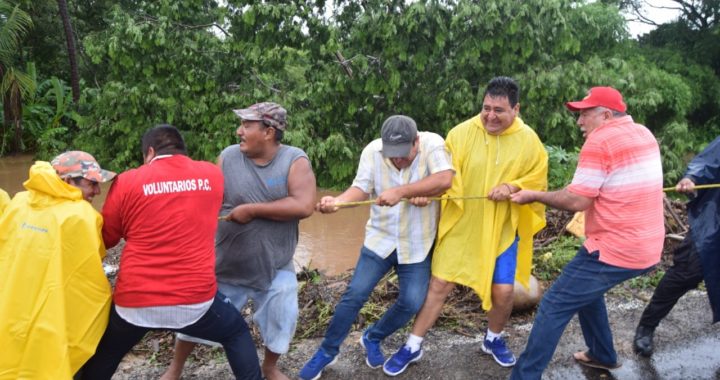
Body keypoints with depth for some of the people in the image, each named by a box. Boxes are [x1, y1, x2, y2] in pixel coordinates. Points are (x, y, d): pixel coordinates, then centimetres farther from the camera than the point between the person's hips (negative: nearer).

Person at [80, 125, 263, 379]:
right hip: (196, 297, 0)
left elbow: (105, 238, 8)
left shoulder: (127, 182, -3)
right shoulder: (212, 175, 1)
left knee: (102, 356, 27)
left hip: (135, 301, 1)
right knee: (237, 333, 26)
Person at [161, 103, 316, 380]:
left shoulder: (295, 161, -13)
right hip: (226, 264, 2)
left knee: (281, 323, 10)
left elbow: (304, 206, -25)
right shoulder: (228, 157, -6)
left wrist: (252, 210, -23)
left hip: (275, 268, -1)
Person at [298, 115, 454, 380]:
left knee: (411, 302, 0)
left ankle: (373, 339, 28)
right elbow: (361, 188, -18)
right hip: (380, 239, 1)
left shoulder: (433, 144, -18)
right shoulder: (372, 150, -10)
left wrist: (399, 191, -38)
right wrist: (338, 201, -39)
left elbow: (444, 180, -33)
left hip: (417, 244, 0)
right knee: (354, 295, -2)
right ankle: (327, 351, 17)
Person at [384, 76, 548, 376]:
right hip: (461, 226, -1)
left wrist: (513, 187, -19)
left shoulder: (529, 141, -5)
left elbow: (537, 181, 1)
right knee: (439, 285, 2)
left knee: (503, 291, 3)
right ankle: (413, 346, 18)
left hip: (503, 230, 1)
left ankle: (493, 339, 35)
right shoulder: (462, 133, -9)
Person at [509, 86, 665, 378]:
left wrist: (534, 196, -7)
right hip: (647, 248, 9)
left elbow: (577, 201, -18)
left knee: (554, 306, -3)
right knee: (585, 288, 30)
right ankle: (602, 355, 40)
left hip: (614, 250, -9)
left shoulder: (600, 140, -16)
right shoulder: (643, 134, 11)